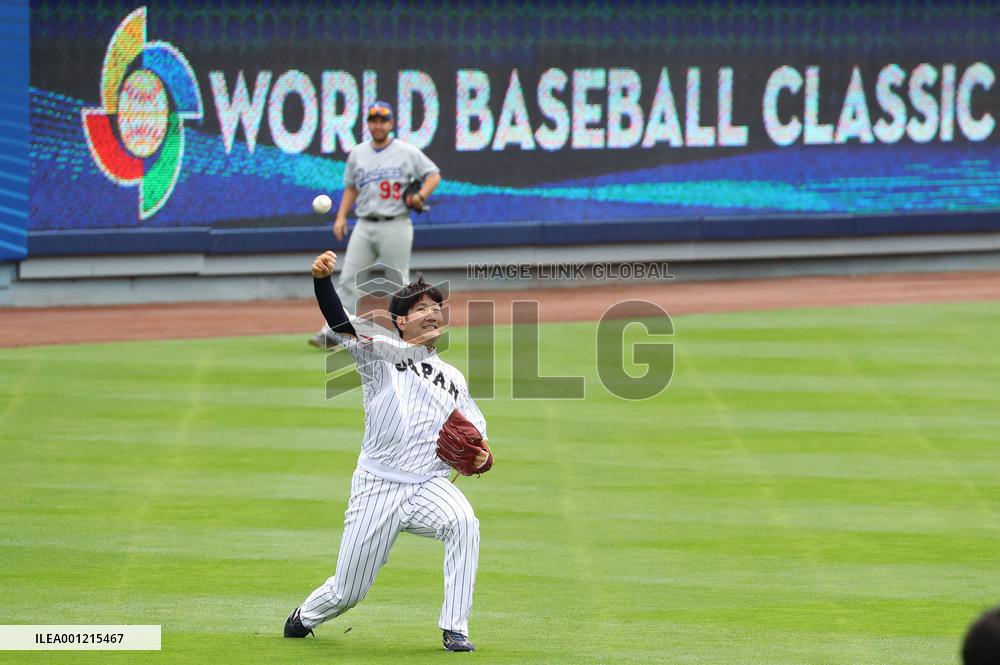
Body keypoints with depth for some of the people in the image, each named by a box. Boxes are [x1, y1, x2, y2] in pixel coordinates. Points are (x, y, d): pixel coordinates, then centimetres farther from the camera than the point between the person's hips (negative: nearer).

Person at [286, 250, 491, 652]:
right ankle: (305, 617, 39)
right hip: (377, 488, -2)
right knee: (347, 593, 3)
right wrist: (322, 280, -31)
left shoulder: (453, 380, 17)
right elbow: (339, 322, -12)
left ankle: (455, 630, -26)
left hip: (431, 486, 2)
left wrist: (480, 457, -10)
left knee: (463, 522, -32)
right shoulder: (380, 353, 5)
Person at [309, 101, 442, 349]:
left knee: (398, 282, 0)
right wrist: (341, 217, 9)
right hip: (364, 226, 4)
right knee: (348, 280, -4)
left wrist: (420, 196, -15)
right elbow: (351, 187, 20)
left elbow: (434, 175, 3)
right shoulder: (357, 153, 12)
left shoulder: (407, 152, 0)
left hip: (395, 225, -4)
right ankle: (332, 333, -6)